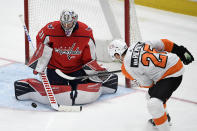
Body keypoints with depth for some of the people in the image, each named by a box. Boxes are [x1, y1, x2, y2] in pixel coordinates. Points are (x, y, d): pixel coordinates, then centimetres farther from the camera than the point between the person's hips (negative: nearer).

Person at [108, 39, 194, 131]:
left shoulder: (127, 67, -15)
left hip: (171, 76, -9)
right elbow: (163, 43, 5)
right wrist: (181, 51, 15)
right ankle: (164, 117, 53)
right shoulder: (139, 44, 3)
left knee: (154, 104, -21)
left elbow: (147, 84, -6)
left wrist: (137, 82, 16)